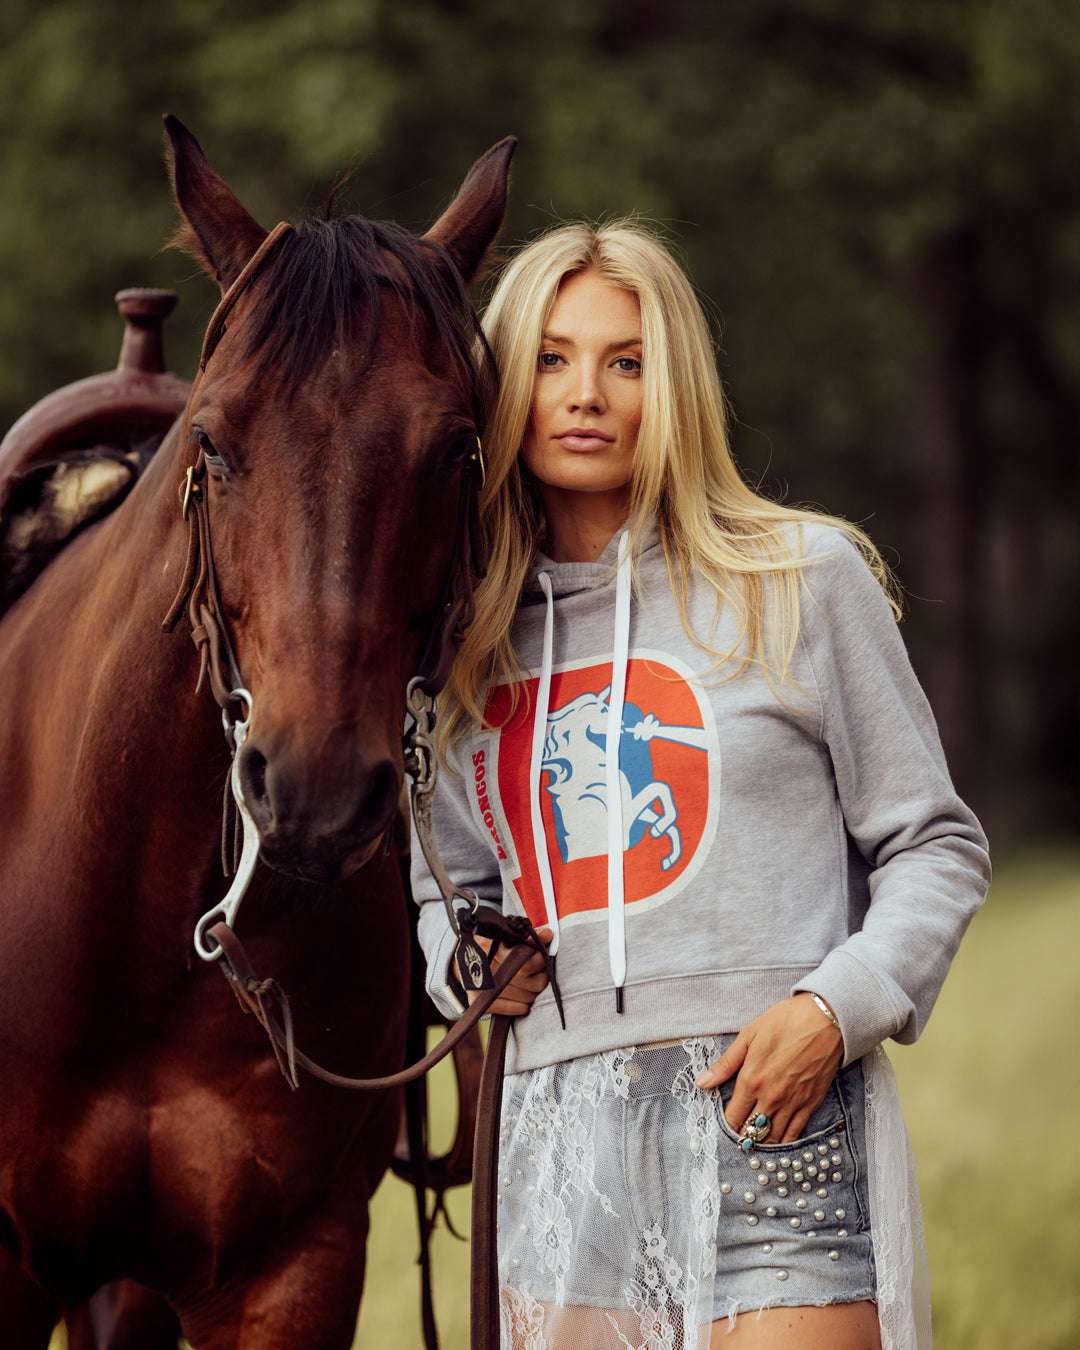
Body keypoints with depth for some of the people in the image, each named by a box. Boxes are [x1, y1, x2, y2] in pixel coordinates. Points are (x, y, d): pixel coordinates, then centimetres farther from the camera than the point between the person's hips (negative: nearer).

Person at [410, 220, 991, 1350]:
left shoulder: (802, 580, 2)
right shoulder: (473, 630, 13)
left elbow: (934, 845, 3)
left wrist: (838, 1006, -12)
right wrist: (464, 960, 4)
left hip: (776, 1117, -4)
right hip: (561, 1126, 4)